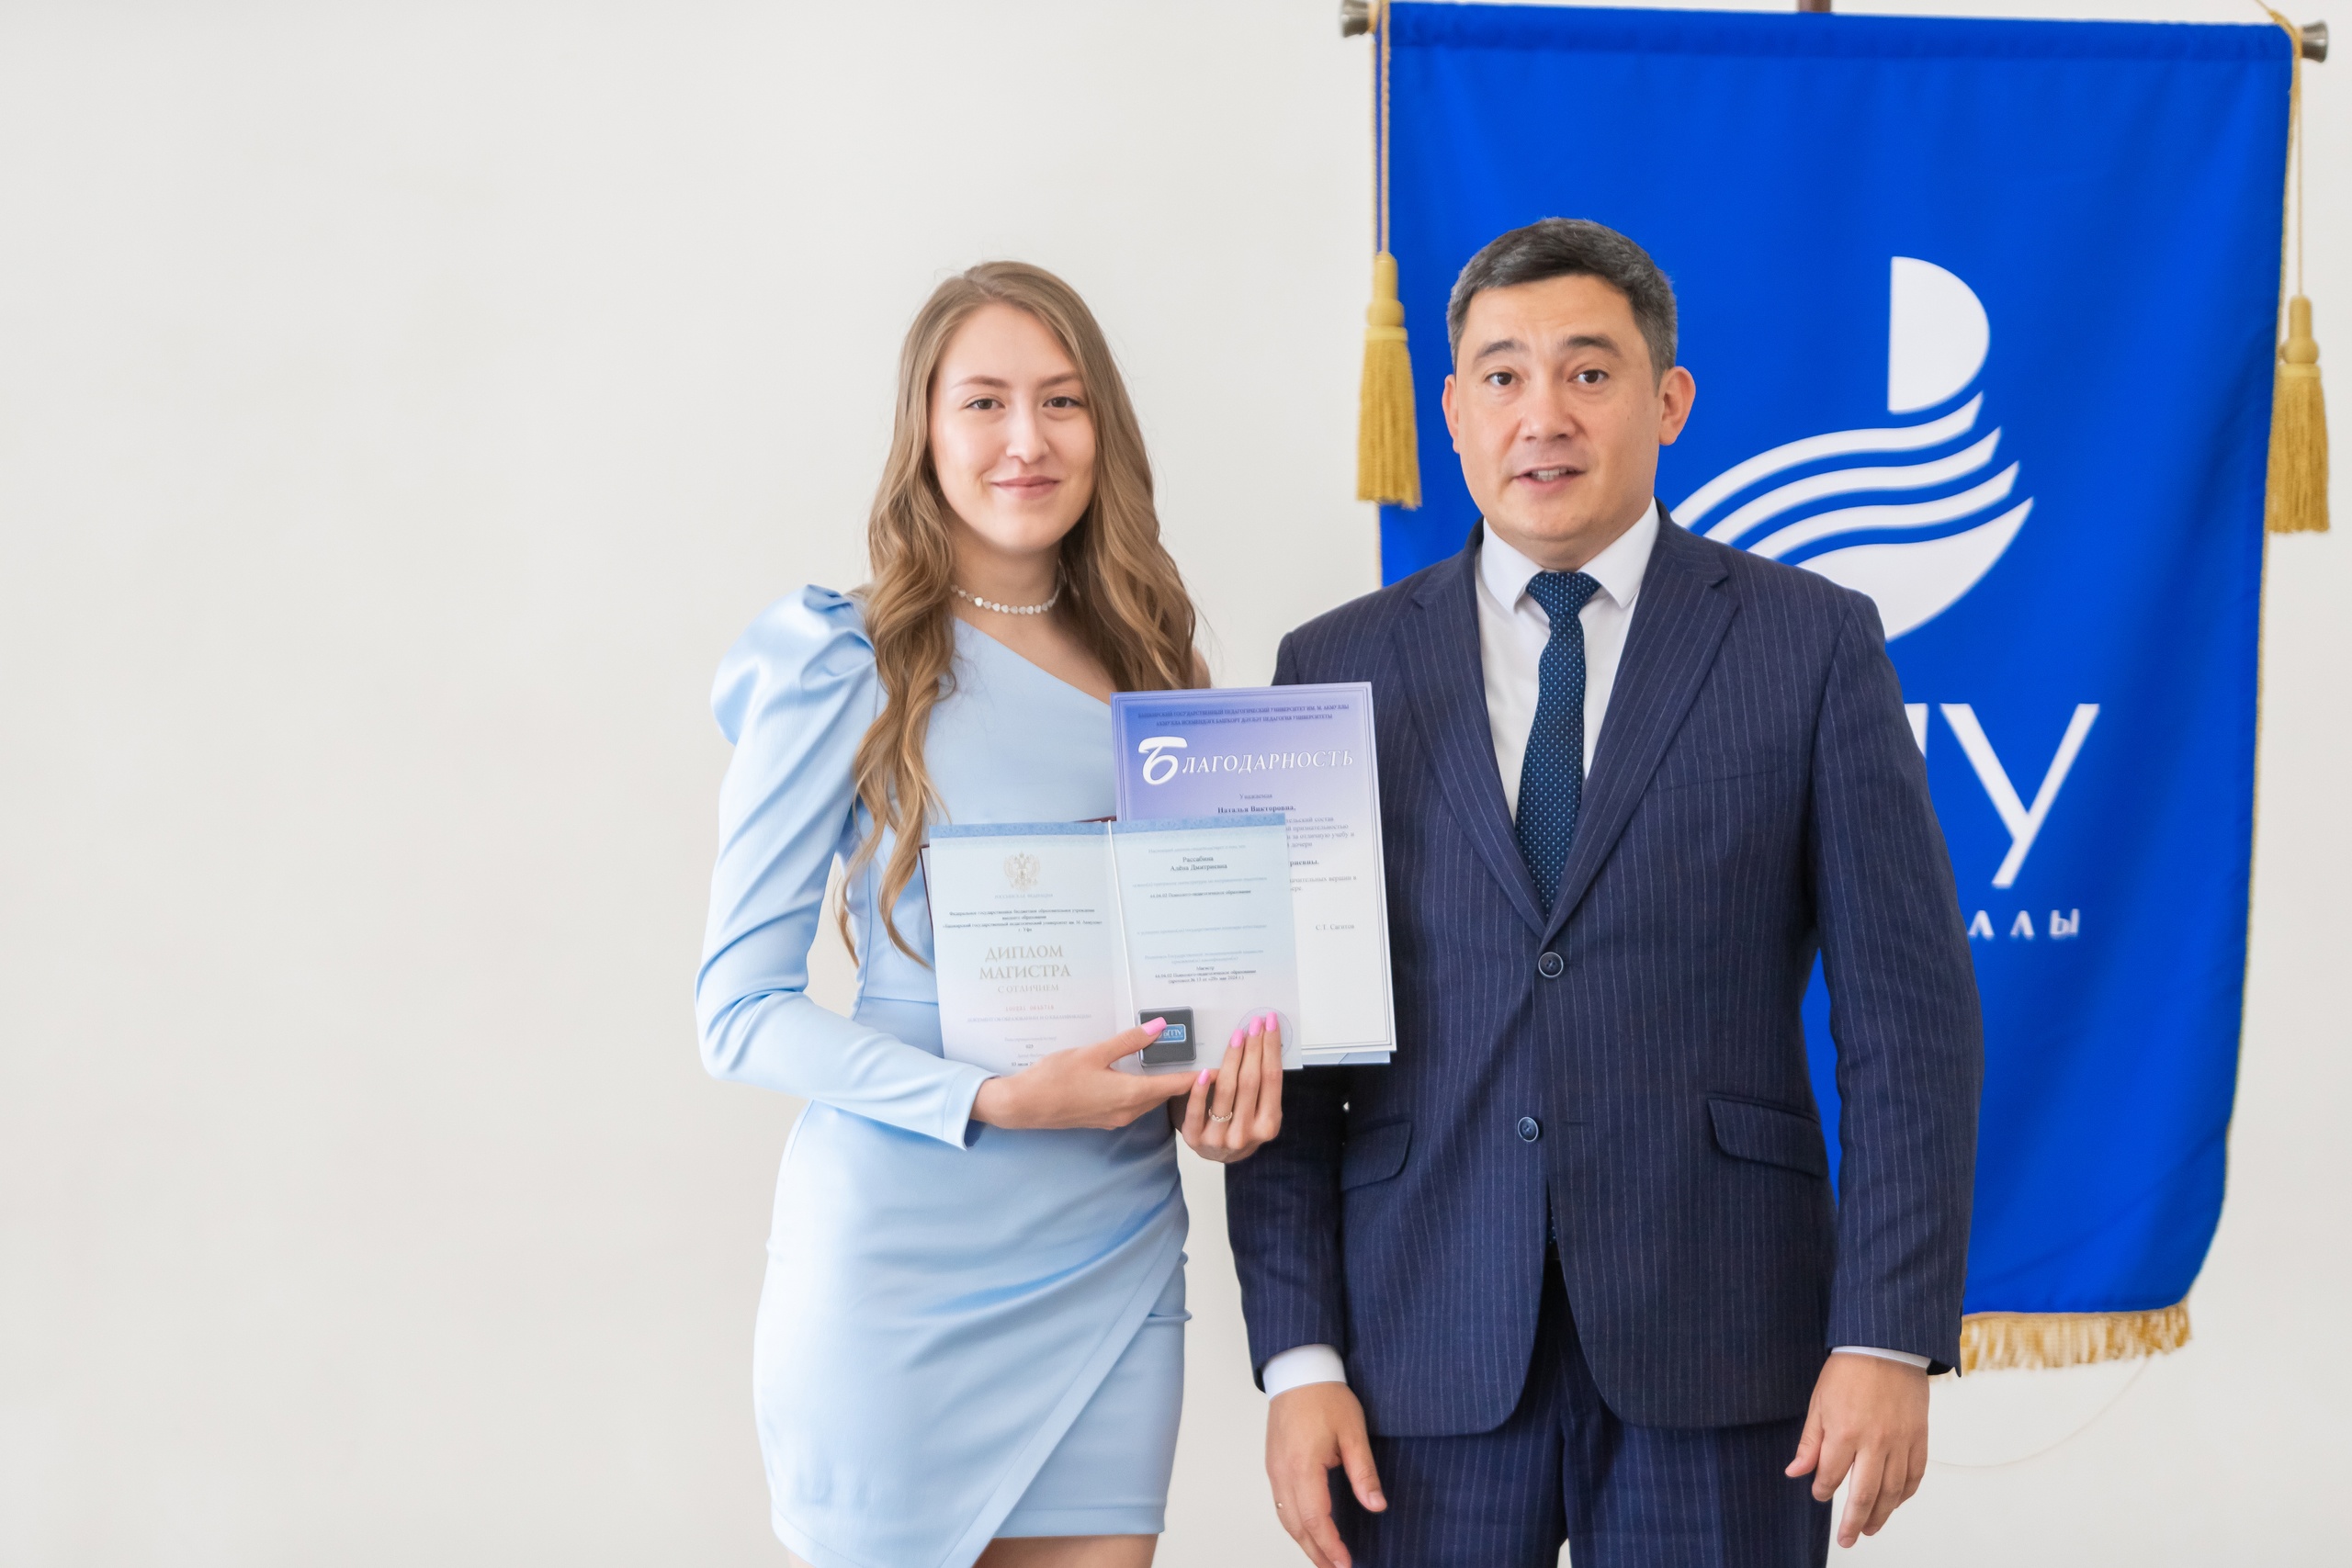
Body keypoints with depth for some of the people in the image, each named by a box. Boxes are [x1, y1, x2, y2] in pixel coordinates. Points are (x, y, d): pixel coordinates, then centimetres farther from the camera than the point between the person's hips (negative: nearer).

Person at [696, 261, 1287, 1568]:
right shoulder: (844, 667, -5)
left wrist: (1226, 1084, -5)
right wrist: (990, 1102, -20)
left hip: (1119, 1254, 4)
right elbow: (742, 1010, -8)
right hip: (906, 1260, -4)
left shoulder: (1147, 668, 10)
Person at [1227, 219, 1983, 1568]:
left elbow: (1908, 1012, 0)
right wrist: (1299, 1357, -2)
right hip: (1426, 1356, 1)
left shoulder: (1813, 644, 3)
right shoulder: (1340, 670, 7)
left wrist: (1889, 1335, -8)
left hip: (1719, 1352, -1)